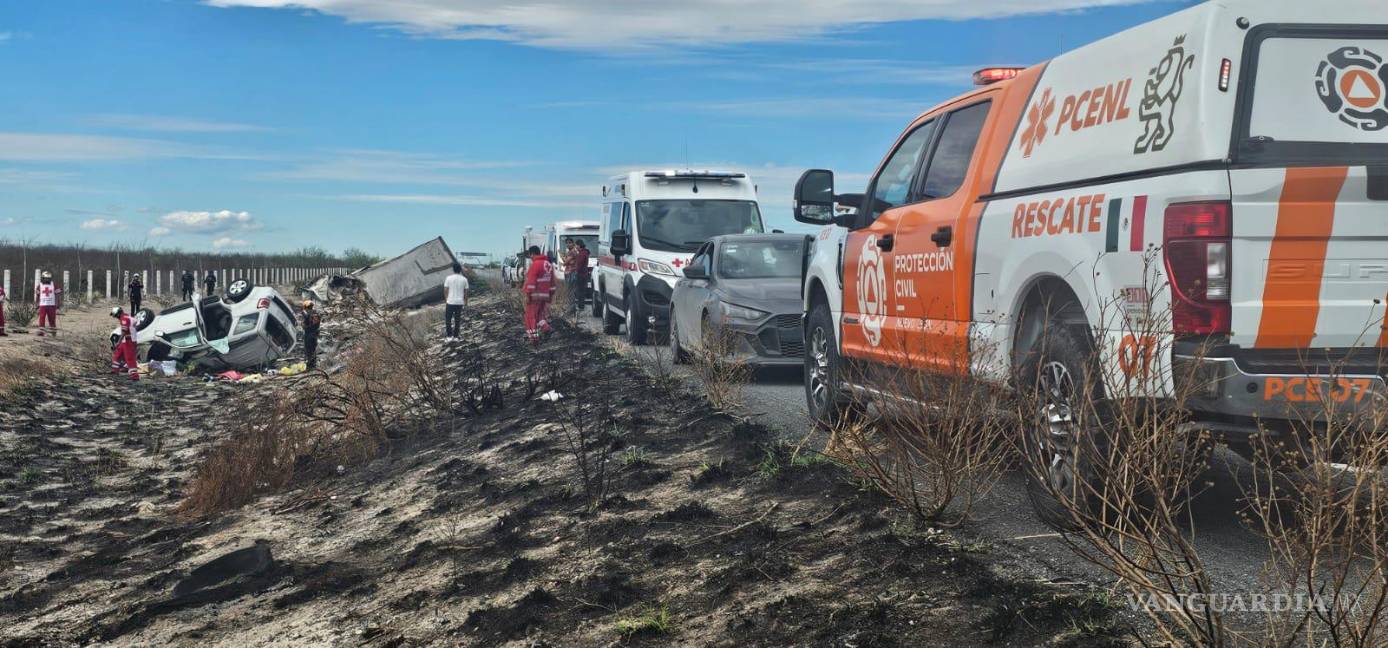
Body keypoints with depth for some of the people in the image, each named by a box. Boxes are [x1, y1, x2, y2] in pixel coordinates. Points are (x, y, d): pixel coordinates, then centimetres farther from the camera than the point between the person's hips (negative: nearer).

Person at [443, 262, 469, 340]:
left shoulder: (449, 278, -9)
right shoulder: (464, 279, -3)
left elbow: (445, 291, -4)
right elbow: (466, 292, 3)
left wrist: (445, 300, 10)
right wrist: (466, 302, 15)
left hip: (450, 302, -2)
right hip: (460, 303, 2)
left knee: (448, 319, 9)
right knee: (457, 320, 11)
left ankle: (449, 336, 7)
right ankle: (455, 336, 15)